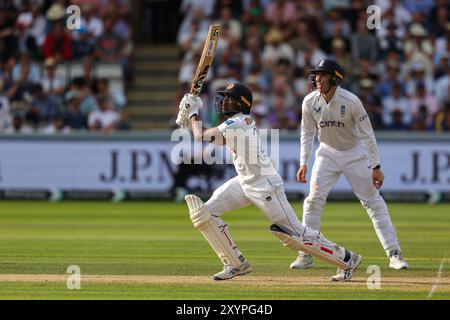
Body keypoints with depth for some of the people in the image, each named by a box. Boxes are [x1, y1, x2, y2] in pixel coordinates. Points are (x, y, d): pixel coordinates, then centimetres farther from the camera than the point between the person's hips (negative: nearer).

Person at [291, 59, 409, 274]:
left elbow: (367, 134, -18)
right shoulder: (310, 102, -13)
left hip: (355, 153, -3)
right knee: (314, 200, -8)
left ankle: (394, 254, 0)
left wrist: (376, 167, -19)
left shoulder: (351, 101, -23)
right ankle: (306, 255, -1)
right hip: (328, 154, 3)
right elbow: (307, 133, 2)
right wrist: (303, 163, -5)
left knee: (373, 201, -3)